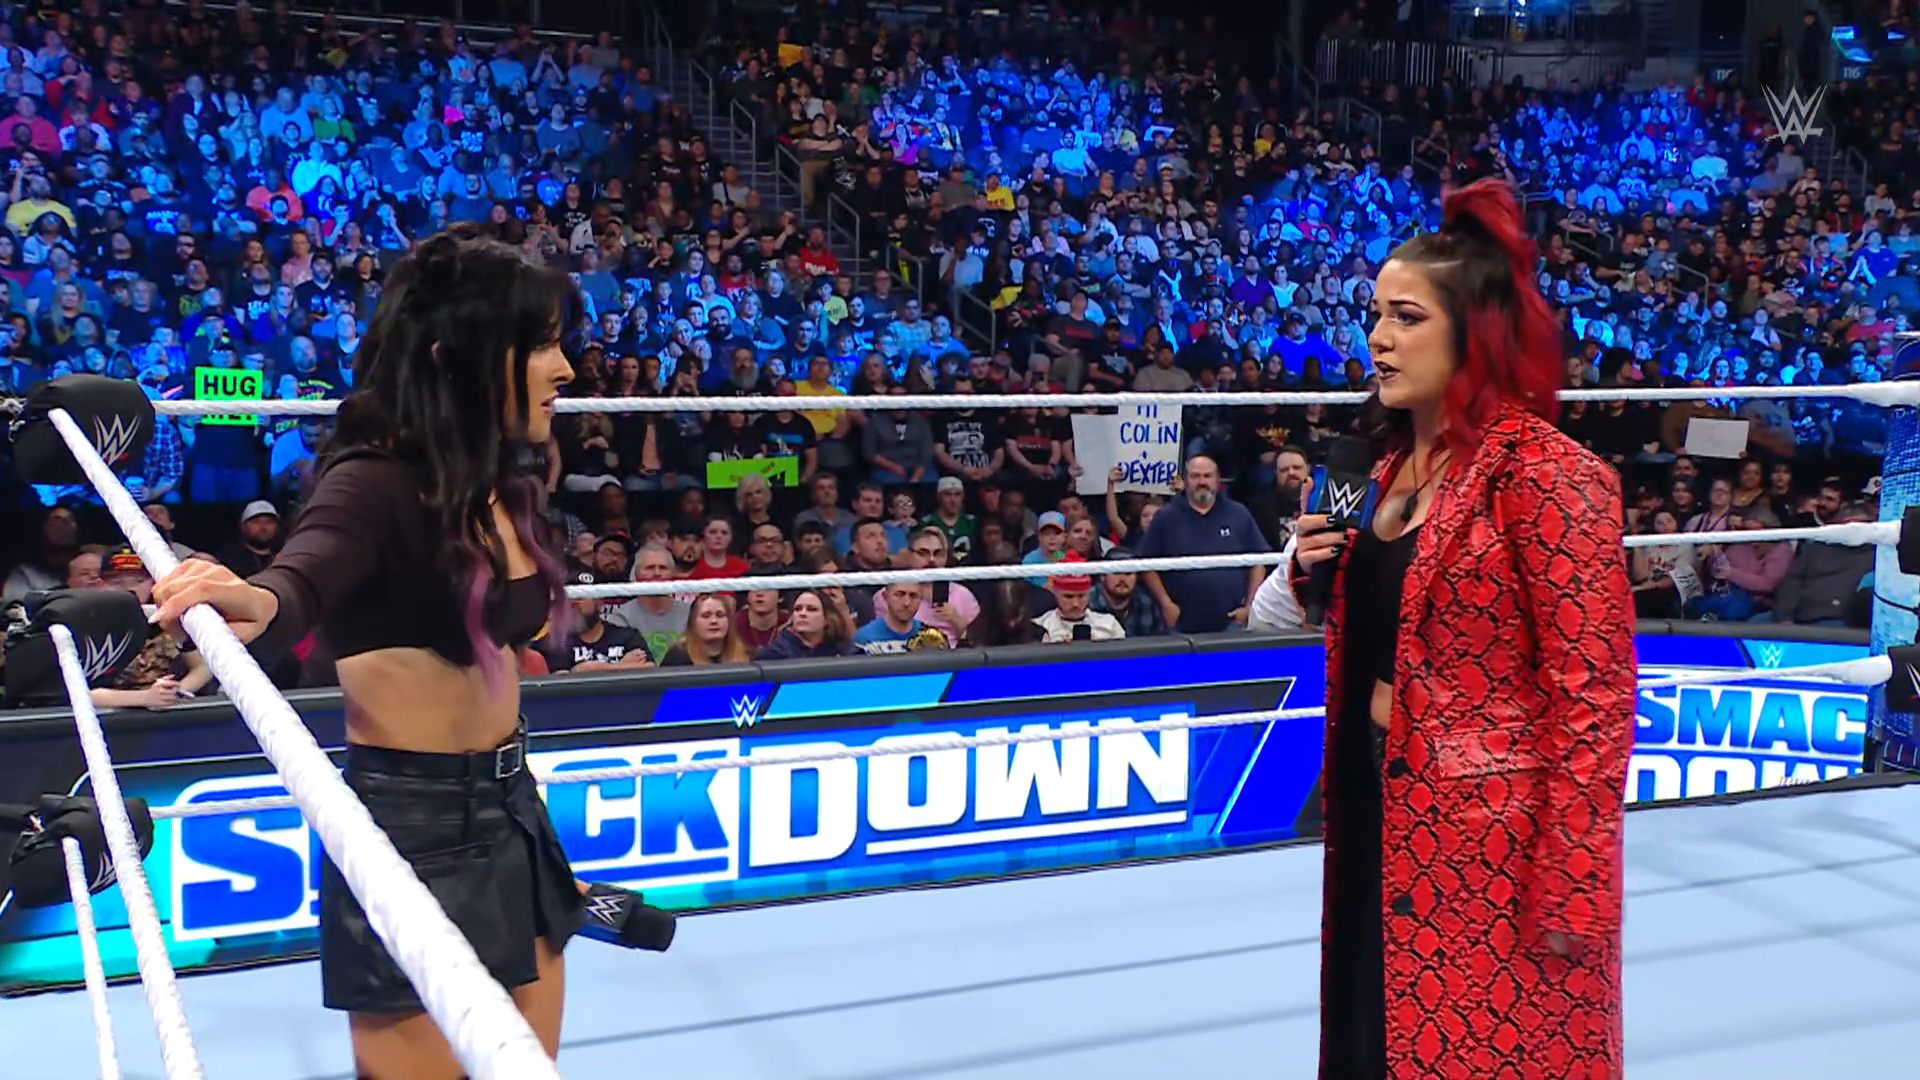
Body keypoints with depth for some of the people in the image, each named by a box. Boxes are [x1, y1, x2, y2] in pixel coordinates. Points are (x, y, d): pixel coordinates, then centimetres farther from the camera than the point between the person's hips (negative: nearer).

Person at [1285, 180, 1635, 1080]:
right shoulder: (1396, 466, 9)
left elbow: (1593, 696, -18)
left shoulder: (1543, 472, -15)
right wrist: (1317, 571, 1)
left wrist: (1569, 889, -19)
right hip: (1385, 815, 8)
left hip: (1490, 840, -8)